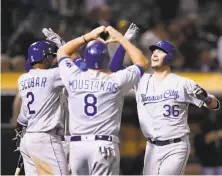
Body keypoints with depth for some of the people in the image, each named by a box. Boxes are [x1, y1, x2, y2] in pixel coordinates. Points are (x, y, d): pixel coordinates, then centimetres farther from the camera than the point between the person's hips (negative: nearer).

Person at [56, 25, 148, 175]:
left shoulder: (74, 78, 4)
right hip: (105, 145, -3)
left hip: (77, 145, 3)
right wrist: (120, 38, 20)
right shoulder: (116, 81, -2)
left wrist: (89, 36, 25)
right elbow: (142, 62, 16)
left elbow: (62, 52, 25)